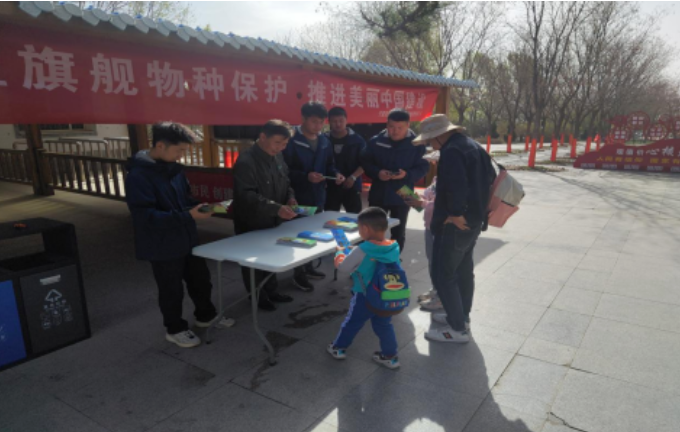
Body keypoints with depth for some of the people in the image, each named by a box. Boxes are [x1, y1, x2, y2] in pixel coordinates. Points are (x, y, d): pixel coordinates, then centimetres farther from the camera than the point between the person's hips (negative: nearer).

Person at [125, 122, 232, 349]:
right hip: (163, 245, -8)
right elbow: (145, 216, -28)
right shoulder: (138, 175, -22)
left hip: (187, 238, 8)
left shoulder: (174, 168, 3)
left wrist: (200, 207, -7)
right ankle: (175, 329, 32)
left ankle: (205, 315, 43)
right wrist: (188, 216, -33)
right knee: (171, 289, 10)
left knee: (200, 279, 21)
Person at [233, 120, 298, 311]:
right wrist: (276, 208, -38)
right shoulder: (246, 161, -22)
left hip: (273, 221, 7)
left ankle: (271, 291, 38)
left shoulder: (278, 157, 3)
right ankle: (257, 296, 28)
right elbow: (247, 195, -29)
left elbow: (285, 182, 17)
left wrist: (290, 197, -4)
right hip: (252, 224, -7)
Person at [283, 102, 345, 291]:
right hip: (299, 196, -7)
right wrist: (306, 176, -27)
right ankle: (299, 273, 16)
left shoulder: (324, 141, 7)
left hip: (318, 195, 7)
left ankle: (308, 267, 34)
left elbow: (328, 165, 15)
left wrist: (335, 174, -5)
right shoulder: (291, 141, -14)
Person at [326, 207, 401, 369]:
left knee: (352, 322, 16)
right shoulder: (394, 248, -8)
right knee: (384, 326, 21)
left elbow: (343, 268, -13)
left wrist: (339, 253, 7)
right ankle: (390, 356, 29)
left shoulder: (362, 251, -25)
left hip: (364, 298, -4)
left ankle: (339, 348, 34)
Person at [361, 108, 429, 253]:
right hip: (378, 194, 2)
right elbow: (365, 162, 2)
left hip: (402, 196, -1)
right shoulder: (376, 141, -3)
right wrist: (377, 172, -18)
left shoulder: (417, 144, -8)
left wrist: (407, 174, -25)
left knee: (398, 232, 13)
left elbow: (423, 168, -6)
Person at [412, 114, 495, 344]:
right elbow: (490, 177, 18)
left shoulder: (451, 151, -20)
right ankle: (461, 316, 33)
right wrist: (477, 206, 17)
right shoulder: (472, 145, 11)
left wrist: (456, 213, -20)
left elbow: (456, 186, -32)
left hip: (455, 223, -10)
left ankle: (458, 329, 7)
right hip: (474, 219, 10)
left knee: (443, 274, -1)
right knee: (463, 270, 19)